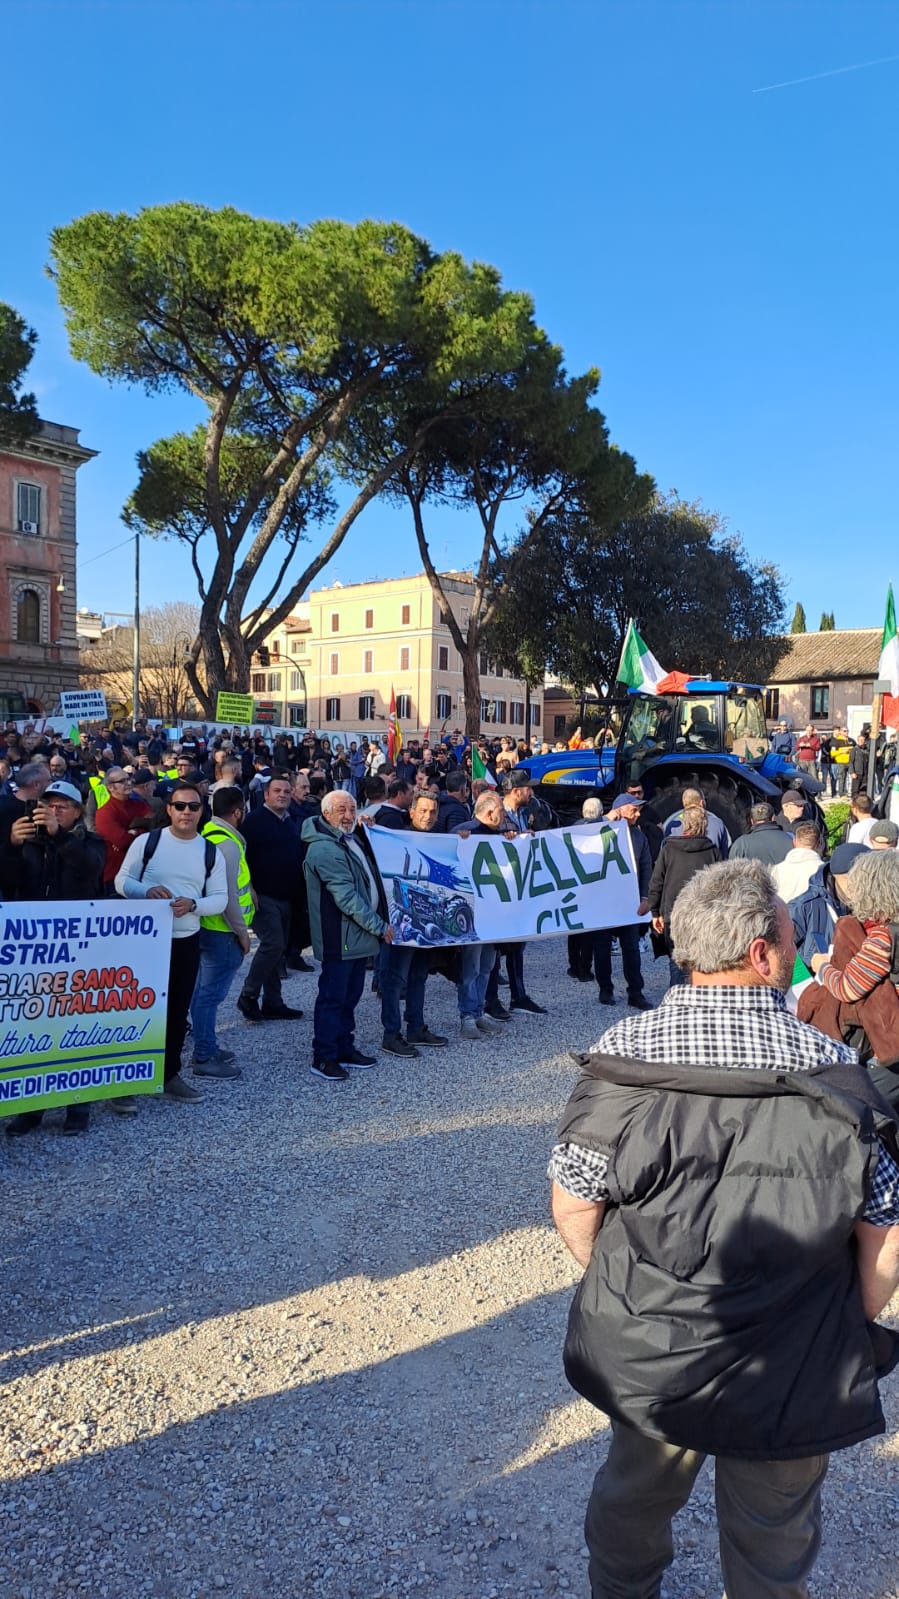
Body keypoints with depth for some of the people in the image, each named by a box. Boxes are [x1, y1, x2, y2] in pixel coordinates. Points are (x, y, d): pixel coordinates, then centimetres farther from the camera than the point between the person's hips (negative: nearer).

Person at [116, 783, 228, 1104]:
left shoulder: (211, 852, 3)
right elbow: (121, 880, -1)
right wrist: (147, 891, -21)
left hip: (186, 941, 3)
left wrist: (193, 905, -18)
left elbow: (220, 898, 2)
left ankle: (170, 1075, 24)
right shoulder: (147, 841, -3)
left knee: (177, 1010, 11)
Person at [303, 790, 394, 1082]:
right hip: (339, 937, -10)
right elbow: (346, 897, -23)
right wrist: (380, 926, -20)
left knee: (350, 995, 16)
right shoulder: (325, 849, -19)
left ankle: (345, 1049, 26)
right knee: (333, 997, -2)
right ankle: (323, 1058, 6)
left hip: (358, 936, 10)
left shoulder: (348, 841, 15)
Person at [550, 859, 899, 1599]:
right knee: (773, 1535, 25)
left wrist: (627, 1291, 8)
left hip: (643, 1358, 2)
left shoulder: (621, 1053, -19)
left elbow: (574, 1210, -11)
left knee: (633, 1496, 29)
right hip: (792, 1379, -1)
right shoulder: (837, 1073, -21)